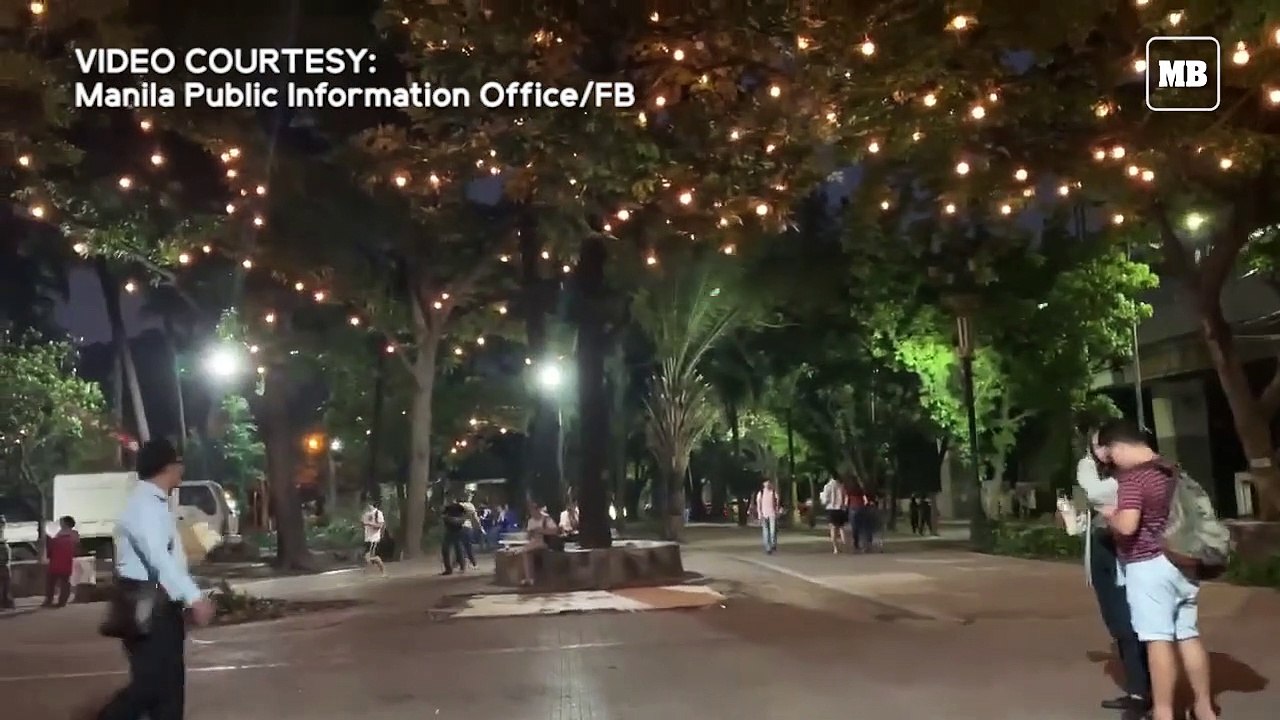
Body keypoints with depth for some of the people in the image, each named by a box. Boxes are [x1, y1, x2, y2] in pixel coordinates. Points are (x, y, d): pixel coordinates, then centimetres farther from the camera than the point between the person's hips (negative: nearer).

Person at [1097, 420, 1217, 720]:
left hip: (1149, 566, -8)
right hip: (1181, 563, 8)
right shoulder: (1174, 472, 11)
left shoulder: (1132, 477, -16)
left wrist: (1109, 515, -6)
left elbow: (1127, 526, -26)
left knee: (1159, 640, -4)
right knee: (1189, 636, 14)